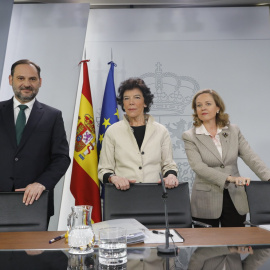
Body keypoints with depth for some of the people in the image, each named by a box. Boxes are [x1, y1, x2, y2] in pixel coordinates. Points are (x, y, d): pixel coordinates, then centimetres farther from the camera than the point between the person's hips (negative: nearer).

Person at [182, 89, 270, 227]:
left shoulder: (233, 131, 6)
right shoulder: (189, 136, -3)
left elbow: (251, 158, -1)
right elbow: (198, 166, -16)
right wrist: (230, 178, -26)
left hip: (236, 201, 3)